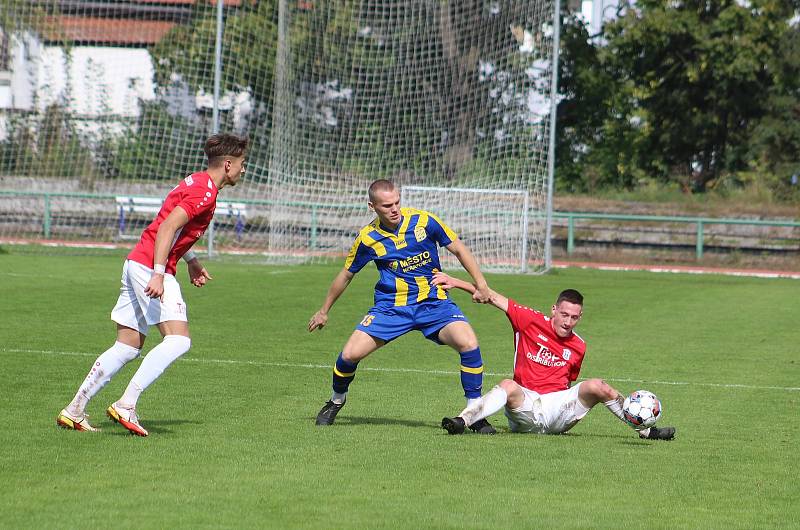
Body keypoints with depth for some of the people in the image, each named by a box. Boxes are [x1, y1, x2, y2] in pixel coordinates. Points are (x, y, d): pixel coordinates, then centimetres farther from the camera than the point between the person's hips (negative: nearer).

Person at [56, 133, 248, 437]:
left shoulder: (196, 183, 18)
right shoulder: (205, 192, -13)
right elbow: (168, 227, -23)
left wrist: (191, 260, 26)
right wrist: (159, 274, -28)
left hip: (136, 263, 10)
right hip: (151, 267, -10)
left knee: (127, 348, 10)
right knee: (179, 340, -17)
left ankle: (74, 411, 11)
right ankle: (126, 405, -23)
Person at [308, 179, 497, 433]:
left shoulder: (423, 221, -8)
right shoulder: (368, 238, -5)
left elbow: (458, 248, 4)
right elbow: (346, 275, 12)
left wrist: (480, 284, -3)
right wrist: (324, 311, 21)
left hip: (434, 303, -1)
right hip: (391, 306, 1)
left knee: (468, 343, -26)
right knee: (350, 354, -14)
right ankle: (336, 401, 20)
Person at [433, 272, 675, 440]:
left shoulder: (578, 346, 11)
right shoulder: (531, 321, 2)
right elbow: (494, 298, 0)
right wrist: (455, 282, -3)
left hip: (558, 407, 2)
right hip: (525, 407, -2)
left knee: (596, 386, -21)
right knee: (508, 386, -35)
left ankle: (645, 429, -13)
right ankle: (461, 421, -52)